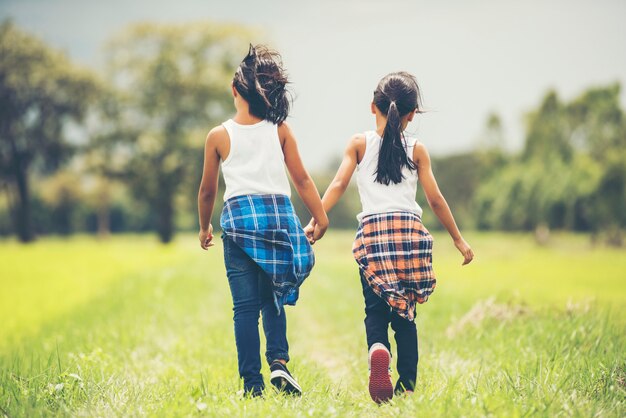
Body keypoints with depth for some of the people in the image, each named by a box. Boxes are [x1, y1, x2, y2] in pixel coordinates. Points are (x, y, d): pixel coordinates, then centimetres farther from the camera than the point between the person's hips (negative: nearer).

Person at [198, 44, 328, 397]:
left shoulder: (219, 136, 4)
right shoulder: (280, 129, 4)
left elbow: (207, 191, 11)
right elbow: (301, 179, 3)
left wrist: (205, 227, 26)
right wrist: (321, 217, 9)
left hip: (239, 218, -1)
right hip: (279, 215, 1)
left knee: (245, 305, 2)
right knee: (272, 298, 16)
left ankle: (252, 382, 0)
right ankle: (279, 361, -5)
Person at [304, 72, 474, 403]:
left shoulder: (360, 143, 9)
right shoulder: (417, 150, 9)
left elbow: (338, 184, -4)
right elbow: (435, 200, 8)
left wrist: (315, 221, -7)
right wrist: (458, 239, 16)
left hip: (372, 230, 0)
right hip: (410, 230, 1)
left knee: (376, 309, 5)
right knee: (405, 314, 10)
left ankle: (378, 349, -27)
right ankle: (407, 385, 8)